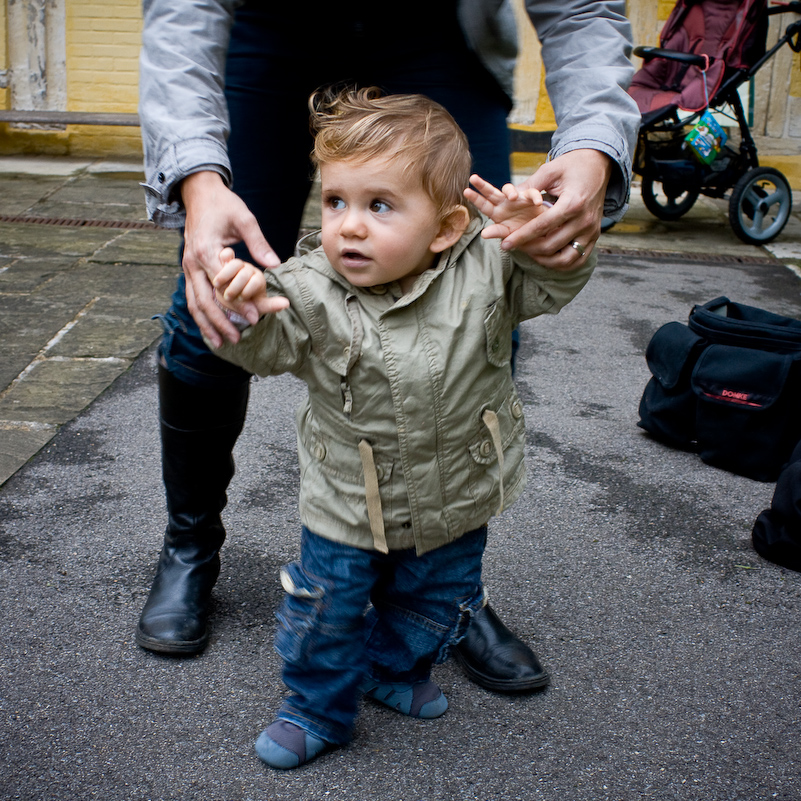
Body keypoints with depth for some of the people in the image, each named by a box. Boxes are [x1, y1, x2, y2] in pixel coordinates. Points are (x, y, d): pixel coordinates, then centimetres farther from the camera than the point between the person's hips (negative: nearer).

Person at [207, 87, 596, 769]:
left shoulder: (485, 271, -17)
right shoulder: (310, 289, -21)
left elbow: (554, 287, -9)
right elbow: (268, 350, -26)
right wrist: (247, 312, -48)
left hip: (455, 500, 2)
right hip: (347, 504, -2)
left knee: (436, 601, 24)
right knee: (326, 611, 10)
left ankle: (396, 669, 54)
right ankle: (320, 709, 36)